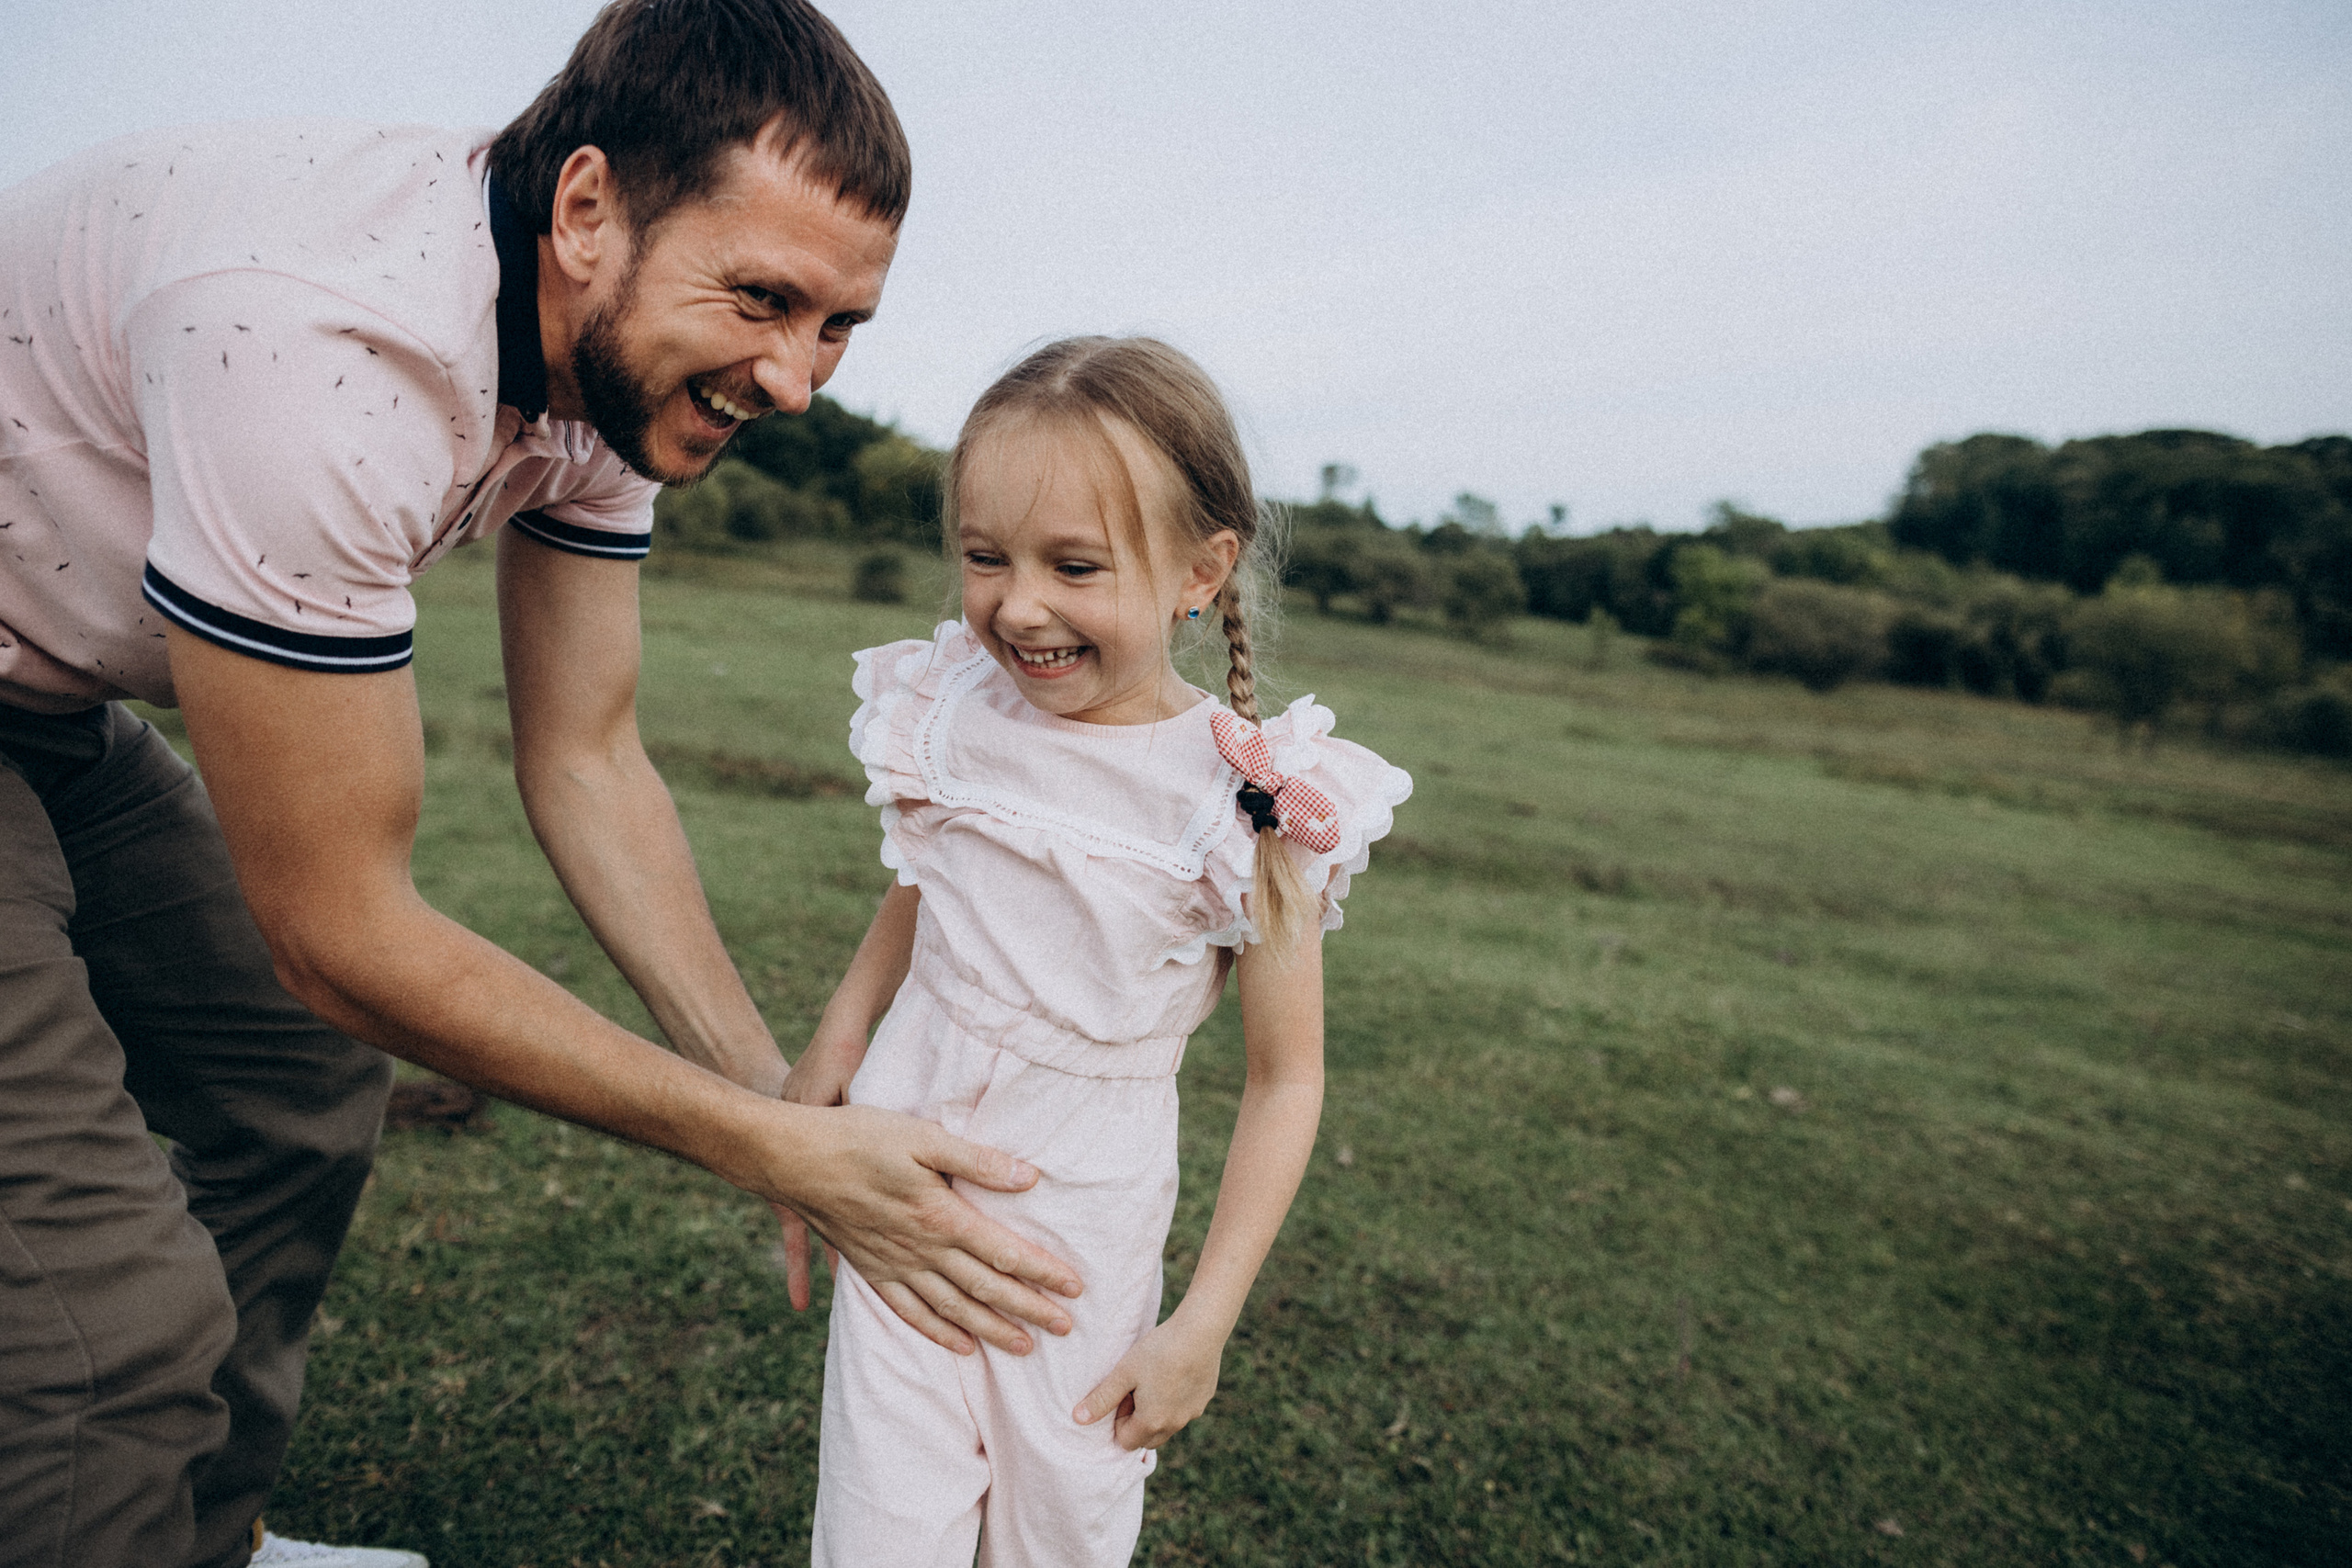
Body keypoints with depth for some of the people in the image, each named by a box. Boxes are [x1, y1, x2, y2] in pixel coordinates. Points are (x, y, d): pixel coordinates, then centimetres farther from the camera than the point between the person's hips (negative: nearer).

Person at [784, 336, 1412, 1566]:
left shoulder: (1252, 802, -17)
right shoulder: (950, 718, -7)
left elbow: (1286, 1081, -9)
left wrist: (1203, 1325, -8)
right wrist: (826, 1059, 5)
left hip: (1083, 1227, -2)